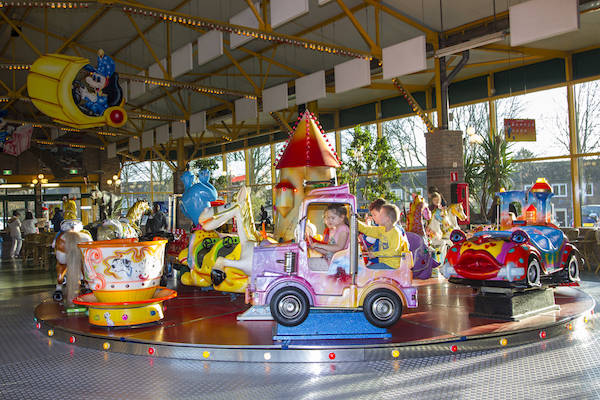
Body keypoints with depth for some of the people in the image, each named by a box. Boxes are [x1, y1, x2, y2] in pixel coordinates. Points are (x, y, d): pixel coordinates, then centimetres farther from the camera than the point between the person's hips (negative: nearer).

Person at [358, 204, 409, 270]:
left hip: (392, 264, -9)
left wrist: (375, 254, -24)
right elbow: (367, 229, 16)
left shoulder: (396, 232, -16)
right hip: (383, 262, 9)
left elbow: (393, 251, -24)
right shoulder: (382, 230, 10)